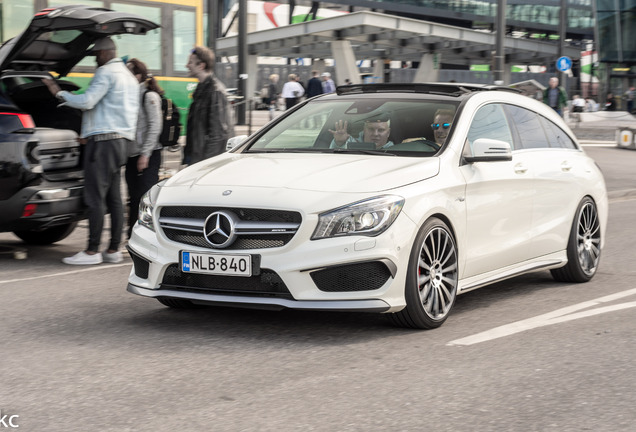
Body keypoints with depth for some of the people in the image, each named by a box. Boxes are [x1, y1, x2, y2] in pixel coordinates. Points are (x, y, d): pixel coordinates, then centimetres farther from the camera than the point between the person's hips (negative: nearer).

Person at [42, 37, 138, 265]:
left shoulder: (106, 72, -8)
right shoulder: (129, 77, 22)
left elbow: (86, 101, -18)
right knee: (114, 197, 8)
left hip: (104, 140, -10)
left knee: (95, 198, -9)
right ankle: (113, 250, 9)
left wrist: (60, 93, -4)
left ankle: (92, 251, -10)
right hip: (123, 140, 10)